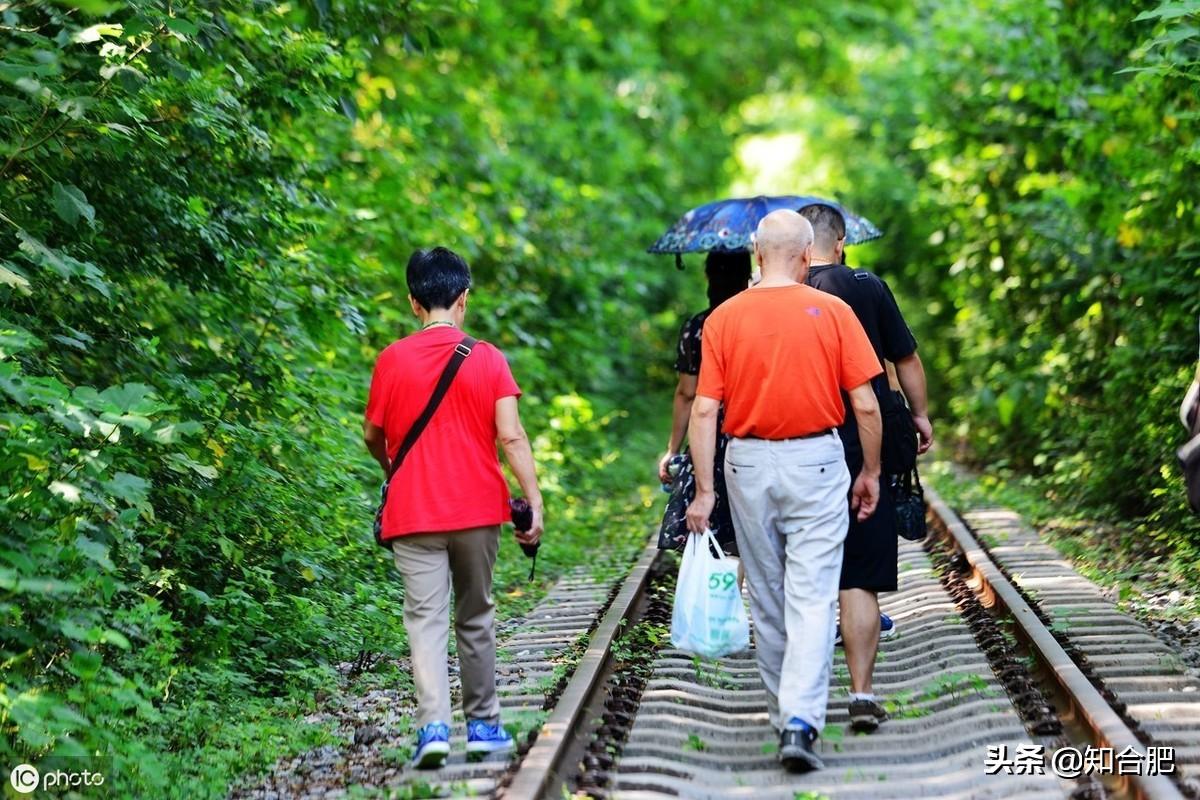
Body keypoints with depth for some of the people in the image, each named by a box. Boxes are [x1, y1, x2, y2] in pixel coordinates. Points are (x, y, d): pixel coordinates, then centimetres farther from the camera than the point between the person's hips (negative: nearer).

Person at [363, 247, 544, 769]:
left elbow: (373, 436, 8)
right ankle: (483, 723, 20)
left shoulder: (393, 360, -1)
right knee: (475, 618, 14)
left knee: (426, 619, -2)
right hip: (477, 509, 1)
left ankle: (434, 724, -17)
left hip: (413, 513, -1)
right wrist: (534, 500, -6)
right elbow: (511, 437, -9)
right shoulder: (486, 358, -3)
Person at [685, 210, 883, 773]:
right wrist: (871, 472, 7)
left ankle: (786, 714, 26)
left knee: (766, 600, 14)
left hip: (748, 463, 2)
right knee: (812, 598, -4)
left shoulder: (723, 318, -1)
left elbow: (704, 411, -6)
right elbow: (866, 406, -5)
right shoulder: (833, 312, -5)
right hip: (816, 461, -2)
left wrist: (704, 489, -2)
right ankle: (800, 722, -17)